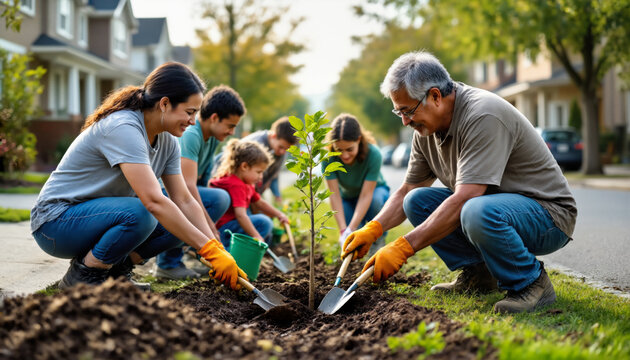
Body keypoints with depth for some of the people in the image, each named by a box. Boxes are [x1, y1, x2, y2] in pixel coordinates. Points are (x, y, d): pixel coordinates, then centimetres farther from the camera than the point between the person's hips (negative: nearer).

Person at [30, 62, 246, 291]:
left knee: (178, 220, -9)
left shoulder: (167, 141, 1)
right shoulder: (122, 128, -27)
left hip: (99, 213, 8)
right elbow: (154, 201, -35)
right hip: (56, 219, -8)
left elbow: (184, 201, 0)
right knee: (139, 214, -34)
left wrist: (219, 252, -12)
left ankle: (114, 272, 3)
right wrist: (210, 250, -35)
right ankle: (82, 276, -13)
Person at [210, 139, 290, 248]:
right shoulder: (236, 186, -21)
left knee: (266, 236, 21)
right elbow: (240, 214, -31)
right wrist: (256, 236, -35)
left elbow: (260, 203, 27)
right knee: (263, 222, -25)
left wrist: (279, 214, 19)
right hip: (222, 229, -11)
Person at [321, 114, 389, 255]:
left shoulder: (373, 154, -34)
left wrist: (350, 230, -42)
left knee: (376, 199, -39)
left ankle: (378, 239, -10)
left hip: (373, 192, -1)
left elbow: (366, 196, -34)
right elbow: (334, 195, -29)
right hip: (347, 198, 1)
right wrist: (343, 230, -39)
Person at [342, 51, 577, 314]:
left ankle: (531, 283, -13)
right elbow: (406, 191, 10)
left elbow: (463, 199, -33)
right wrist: (372, 229, -9)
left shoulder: (483, 116, -27)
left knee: (477, 212, -38)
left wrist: (403, 247, -34)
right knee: (417, 201, -1)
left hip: (547, 212, -8)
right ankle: (476, 273, 5)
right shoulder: (427, 127, 1)